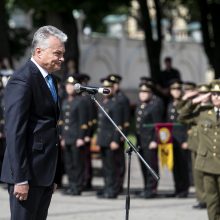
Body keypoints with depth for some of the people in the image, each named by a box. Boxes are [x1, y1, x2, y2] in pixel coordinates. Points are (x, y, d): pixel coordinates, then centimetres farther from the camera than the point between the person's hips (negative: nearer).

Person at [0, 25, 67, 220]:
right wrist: (20, 178, -21)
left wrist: (52, 176, 17)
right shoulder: (22, 80, -13)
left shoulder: (49, 79, 17)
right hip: (28, 174, -9)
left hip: (45, 173, 9)